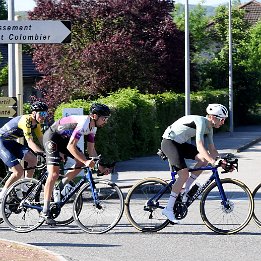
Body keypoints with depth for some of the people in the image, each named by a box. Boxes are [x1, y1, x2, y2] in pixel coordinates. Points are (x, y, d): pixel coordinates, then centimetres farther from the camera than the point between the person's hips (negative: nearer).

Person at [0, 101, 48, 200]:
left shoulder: (36, 123, 2)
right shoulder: (26, 121, -26)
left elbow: (42, 141, 2)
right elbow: (30, 143, -33)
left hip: (11, 143, 9)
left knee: (33, 159, -5)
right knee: (19, 171, -16)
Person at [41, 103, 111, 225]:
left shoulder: (93, 127, 0)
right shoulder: (83, 123, -29)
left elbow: (91, 149, 8)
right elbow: (70, 146, -34)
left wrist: (100, 167, -1)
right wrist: (86, 161, -37)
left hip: (63, 138, 9)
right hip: (52, 137, -9)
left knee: (81, 162, -3)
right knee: (54, 174, -17)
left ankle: (59, 188, 9)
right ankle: (45, 213, -17)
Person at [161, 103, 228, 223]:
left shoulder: (209, 127, 7)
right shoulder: (201, 122, -22)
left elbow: (212, 149, 12)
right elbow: (199, 146, -32)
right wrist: (213, 162, -40)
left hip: (180, 144, 9)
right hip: (169, 142, -9)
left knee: (204, 159, -5)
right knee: (184, 174, -19)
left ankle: (186, 189, 3)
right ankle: (168, 209, -17)